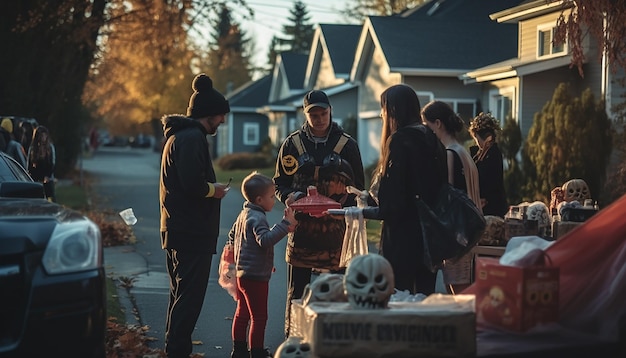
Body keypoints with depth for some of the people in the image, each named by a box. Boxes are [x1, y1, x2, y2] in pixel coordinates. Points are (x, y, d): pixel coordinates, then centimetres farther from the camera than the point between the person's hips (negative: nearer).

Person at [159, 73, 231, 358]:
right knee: (189, 298, -6)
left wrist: (210, 188, 10)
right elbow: (193, 185, -26)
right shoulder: (192, 138, -16)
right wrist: (215, 190, -8)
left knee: (181, 295, 18)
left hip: (177, 230, 11)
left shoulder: (178, 135, 17)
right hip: (193, 233, -11)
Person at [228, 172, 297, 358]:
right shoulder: (257, 217, -20)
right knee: (259, 317, -2)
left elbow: (232, 235, 24)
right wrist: (286, 224, -37)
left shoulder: (244, 214, 11)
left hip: (243, 273, 10)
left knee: (242, 314, 16)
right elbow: (266, 239, -36)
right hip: (255, 277, -10)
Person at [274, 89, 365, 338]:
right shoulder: (293, 143, 7)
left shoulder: (347, 144, 5)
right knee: (297, 290, 3)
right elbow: (279, 183, 12)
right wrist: (289, 196, -11)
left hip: (336, 226, 0)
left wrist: (347, 207, -11)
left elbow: (358, 187, 8)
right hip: (302, 226, 1)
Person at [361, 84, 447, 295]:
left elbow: (393, 207, -18)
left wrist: (363, 212, -6)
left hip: (403, 240, -8)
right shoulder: (431, 141, 9)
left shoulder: (399, 141, -14)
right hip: (430, 237, 8)